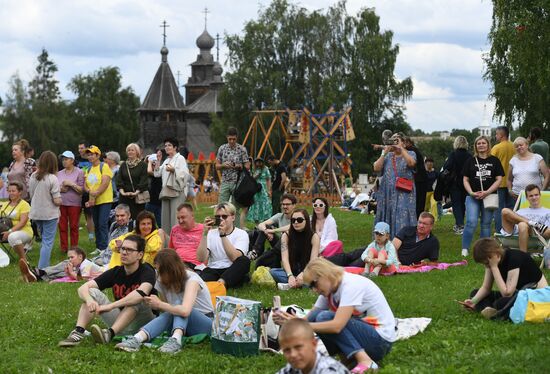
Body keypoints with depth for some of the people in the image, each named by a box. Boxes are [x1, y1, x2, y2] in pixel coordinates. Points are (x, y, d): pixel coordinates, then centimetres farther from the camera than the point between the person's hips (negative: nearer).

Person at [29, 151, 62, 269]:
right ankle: (42, 269, -4)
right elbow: (57, 201, -18)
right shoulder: (52, 179, -17)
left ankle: (43, 266, 27)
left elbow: (31, 195, 10)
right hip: (49, 214, -6)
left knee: (44, 240, 22)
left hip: (35, 214, 6)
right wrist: (60, 200, 3)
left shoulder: (33, 176, 0)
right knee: (48, 242, 0)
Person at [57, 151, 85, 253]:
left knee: (73, 227, 0)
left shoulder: (79, 172, 1)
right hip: (61, 203, 4)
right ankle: (64, 248, 9)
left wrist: (71, 184, -14)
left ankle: (74, 248, 8)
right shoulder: (60, 173, 13)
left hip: (74, 203, -4)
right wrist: (60, 189, -4)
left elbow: (81, 190, -3)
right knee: (62, 226, 2)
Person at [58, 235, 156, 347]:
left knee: (137, 299, -33)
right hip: (120, 321, 5)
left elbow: (141, 293, -37)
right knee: (92, 292, -10)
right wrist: (89, 300, -33)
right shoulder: (115, 272, 0)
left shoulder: (147, 272, -14)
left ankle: (109, 333, -46)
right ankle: (78, 332, -30)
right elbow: (83, 288, -9)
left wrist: (110, 306, -43)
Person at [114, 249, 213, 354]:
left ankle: (176, 340, -52)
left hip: (206, 324, -5)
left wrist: (159, 304, -25)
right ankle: (136, 340, -49)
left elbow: (185, 311, -37)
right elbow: (167, 311, 5)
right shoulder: (162, 282, 0)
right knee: (167, 315, -29)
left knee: (179, 307, -30)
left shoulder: (191, 279, -21)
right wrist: (152, 304, -16)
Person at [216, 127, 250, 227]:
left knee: (236, 209, 1)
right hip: (225, 182, 2)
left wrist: (239, 166, -19)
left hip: (237, 182, -2)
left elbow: (247, 167, 1)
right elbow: (217, 166, 11)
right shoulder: (222, 148, 7)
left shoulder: (242, 149, 0)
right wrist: (224, 165, -11)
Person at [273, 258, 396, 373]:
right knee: (316, 317, -4)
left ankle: (365, 361, -24)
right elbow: (310, 318, 4)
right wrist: (288, 322, -15)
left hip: (380, 340, -8)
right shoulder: (330, 289, 6)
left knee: (324, 318, -21)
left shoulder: (351, 284, -20)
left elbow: (337, 326, -29)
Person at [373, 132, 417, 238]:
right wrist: (384, 153, -5)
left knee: (402, 217, -9)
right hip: (388, 193, 3)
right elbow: (376, 168, 1)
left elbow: (411, 163, -17)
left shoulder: (410, 154, 7)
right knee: (388, 216, 4)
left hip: (404, 193, -3)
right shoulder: (387, 156, 14)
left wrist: (401, 149, -14)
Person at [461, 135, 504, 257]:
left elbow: (499, 179, 2)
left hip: (489, 196, 1)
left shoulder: (494, 161, 7)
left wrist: (487, 192, -10)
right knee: (471, 223, -13)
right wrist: (471, 192, -10)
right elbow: (465, 180, 7)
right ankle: (465, 249, -7)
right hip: (473, 196, -1)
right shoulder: (471, 161, 7)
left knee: (486, 224, 6)